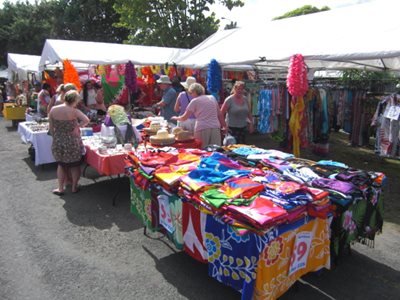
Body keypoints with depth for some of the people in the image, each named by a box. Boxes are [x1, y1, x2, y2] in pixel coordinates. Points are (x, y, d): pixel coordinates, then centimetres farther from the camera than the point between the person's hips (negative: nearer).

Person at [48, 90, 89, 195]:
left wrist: (56, 137, 14)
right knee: (75, 165, 16)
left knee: (61, 164, 22)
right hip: (72, 143, -4)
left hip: (58, 142, 4)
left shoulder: (53, 110, -4)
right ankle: (74, 187, 26)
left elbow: (51, 128, 1)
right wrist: (77, 126, -13)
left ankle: (60, 188, 25)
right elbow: (86, 120, -29)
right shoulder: (74, 111, -17)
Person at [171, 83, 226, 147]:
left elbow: (184, 117, 6)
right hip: (215, 127, 4)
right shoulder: (212, 98, 16)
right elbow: (219, 114, 16)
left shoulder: (194, 101, 3)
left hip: (202, 129, -4)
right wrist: (224, 126, 21)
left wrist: (176, 118, 23)